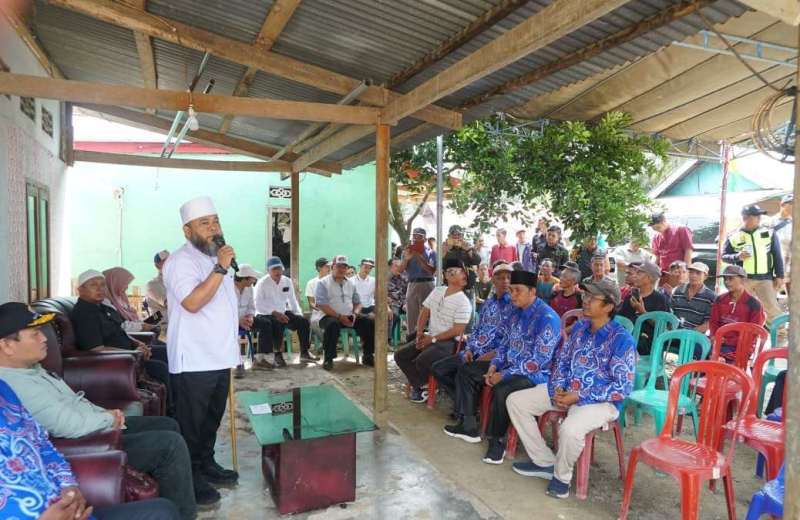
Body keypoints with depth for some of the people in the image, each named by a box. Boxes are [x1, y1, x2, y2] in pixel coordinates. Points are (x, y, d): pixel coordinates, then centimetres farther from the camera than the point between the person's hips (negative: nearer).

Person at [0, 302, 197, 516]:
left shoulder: (29, 368, 6)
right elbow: (73, 426, -30)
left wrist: (106, 413, 3)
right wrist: (108, 418, -11)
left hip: (94, 427, 11)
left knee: (168, 425, 13)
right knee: (171, 444, -14)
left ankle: (186, 489, 31)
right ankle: (183, 513, 4)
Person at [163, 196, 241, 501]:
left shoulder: (216, 257, 14)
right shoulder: (181, 261, -15)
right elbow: (193, 303, -29)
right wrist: (221, 268, -29)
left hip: (219, 356, 9)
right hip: (193, 360, -9)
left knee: (212, 418, 19)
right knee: (191, 422, 4)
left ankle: (206, 464, 34)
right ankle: (190, 477, 16)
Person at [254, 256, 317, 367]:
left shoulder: (287, 281, 7)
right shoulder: (262, 283, -9)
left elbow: (292, 300, 16)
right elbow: (258, 305, -17)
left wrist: (299, 314, 2)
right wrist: (275, 313, -26)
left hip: (283, 313, 6)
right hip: (265, 314, -6)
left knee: (303, 321, -12)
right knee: (278, 325, -36)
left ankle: (304, 352, 0)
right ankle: (278, 355, -22)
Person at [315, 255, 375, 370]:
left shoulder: (350, 283, 15)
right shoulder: (323, 283, -3)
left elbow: (357, 302, 18)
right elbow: (321, 305, -13)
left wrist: (355, 314, -6)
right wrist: (339, 316, -21)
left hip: (349, 316, 5)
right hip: (329, 316, -5)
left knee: (369, 323, -12)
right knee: (333, 324, -39)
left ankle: (367, 356, 1)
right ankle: (328, 359, -25)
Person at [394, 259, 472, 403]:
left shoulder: (463, 302, -13)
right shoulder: (437, 291, 9)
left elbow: (457, 330, -18)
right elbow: (424, 313, 13)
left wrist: (433, 339, -17)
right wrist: (420, 333, -2)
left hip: (448, 342, -7)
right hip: (429, 337, 7)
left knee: (422, 360, -30)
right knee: (400, 355, -7)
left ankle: (421, 385, 2)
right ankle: (418, 385, 5)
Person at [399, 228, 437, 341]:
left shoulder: (430, 252, 1)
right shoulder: (407, 251, 13)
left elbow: (432, 270, -12)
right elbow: (401, 270, 7)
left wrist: (419, 257, -16)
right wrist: (406, 259, -11)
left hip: (426, 284, -4)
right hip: (411, 284, 4)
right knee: (411, 313, 7)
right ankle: (411, 335, 14)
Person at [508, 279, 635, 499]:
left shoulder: (622, 339, -16)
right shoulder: (579, 327, 5)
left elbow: (623, 387, -18)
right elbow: (562, 360, 13)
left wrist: (580, 397, -21)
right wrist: (558, 388, -8)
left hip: (600, 400, -7)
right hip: (566, 391, 7)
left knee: (569, 429, -37)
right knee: (515, 401, -2)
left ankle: (561, 475, -3)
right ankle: (544, 462, 8)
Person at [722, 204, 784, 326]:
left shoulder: (769, 233, 4)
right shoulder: (733, 236, 1)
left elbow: (777, 256, 6)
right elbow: (724, 256, 4)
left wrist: (779, 276, 1)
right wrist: (737, 257, -16)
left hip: (765, 278, 0)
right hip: (743, 279, 0)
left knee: (772, 308, -3)